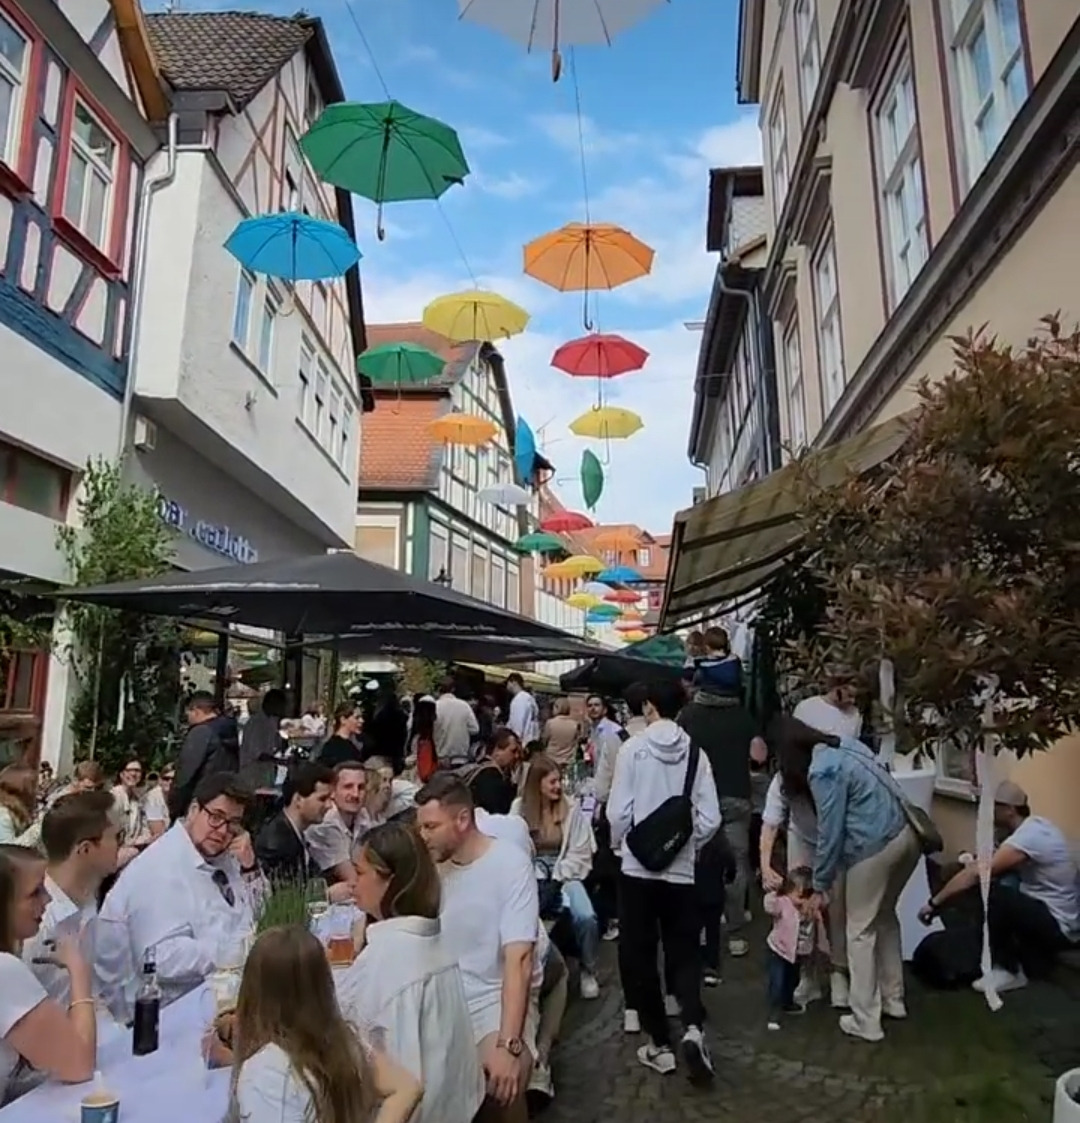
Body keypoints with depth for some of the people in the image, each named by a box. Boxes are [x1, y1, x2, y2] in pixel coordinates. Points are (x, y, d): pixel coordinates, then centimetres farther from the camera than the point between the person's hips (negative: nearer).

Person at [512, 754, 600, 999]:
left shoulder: (572, 807, -2)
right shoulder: (519, 807, -2)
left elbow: (580, 853, -2)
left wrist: (556, 878, -11)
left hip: (565, 873, 0)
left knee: (586, 916, -26)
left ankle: (588, 971, 2)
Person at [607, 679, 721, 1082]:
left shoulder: (633, 747, -10)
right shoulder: (696, 754, -3)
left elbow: (618, 811, -11)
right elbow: (710, 819, -3)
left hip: (638, 865, -2)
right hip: (681, 869, 2)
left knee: (639, 956, 12)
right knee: (684, 953, 15)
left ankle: (659, 1044, 19)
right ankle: (693, 1027, -5)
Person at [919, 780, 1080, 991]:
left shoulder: (1027, 837, -25)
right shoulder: (1034, 825, 4)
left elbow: (973, 875, -27)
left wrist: (935, 902, -19)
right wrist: (978, 863, -3)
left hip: (1061, 927, -10)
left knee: (988, 893, -24)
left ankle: (1008, 970, -5)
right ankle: (1037, 961, 14)